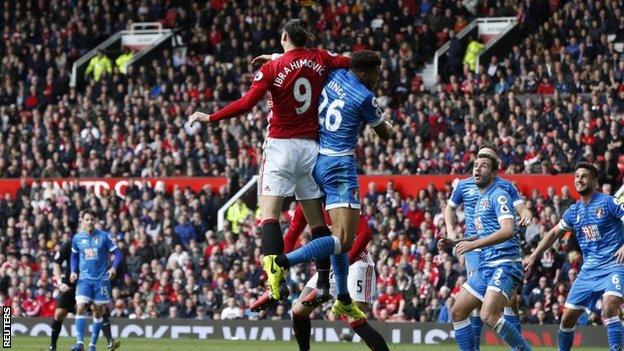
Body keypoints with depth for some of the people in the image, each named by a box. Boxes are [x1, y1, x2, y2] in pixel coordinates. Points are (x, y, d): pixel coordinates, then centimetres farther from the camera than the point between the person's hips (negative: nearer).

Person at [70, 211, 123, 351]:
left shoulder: (104, 236, -5)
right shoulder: (77, 238, 3)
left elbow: (117, 253, -2)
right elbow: (74, 256, 19)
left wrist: (114, 267, -19)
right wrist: (73, 271, 4)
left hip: (101, 279, -1)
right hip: (84, 278, 1)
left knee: (98, 311, 4)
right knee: (80, 307, -16)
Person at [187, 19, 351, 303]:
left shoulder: (272, 68, -8)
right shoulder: (320, 60, 3)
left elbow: (246, 103, -15)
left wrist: (209, 118, -10)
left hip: (281, 145, -4)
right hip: (310, 146, 4)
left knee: (269, 213, -10)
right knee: (315, 217, 12)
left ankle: (276, 278, -29)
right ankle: (324, 282, 13)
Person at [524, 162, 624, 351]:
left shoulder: (607, 202, -7)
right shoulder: (574, 211, 12)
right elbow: (554, 233, 23)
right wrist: (533, 256, 18)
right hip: (589, 269, 6)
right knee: (568, 317, 5)